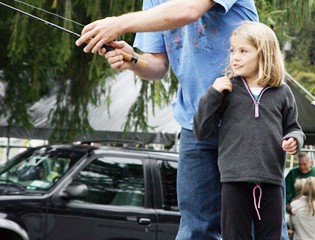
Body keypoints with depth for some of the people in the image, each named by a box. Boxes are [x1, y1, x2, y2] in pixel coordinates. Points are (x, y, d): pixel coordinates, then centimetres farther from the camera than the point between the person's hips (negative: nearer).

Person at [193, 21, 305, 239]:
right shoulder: (226, 90, 4)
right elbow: (202, 131, 3)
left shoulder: (281, 92, 7)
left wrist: (294, 139, -6)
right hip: (235, 180, -1)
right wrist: (212, 94, -8)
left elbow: (293, 128, 17)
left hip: (271, 181, 1)